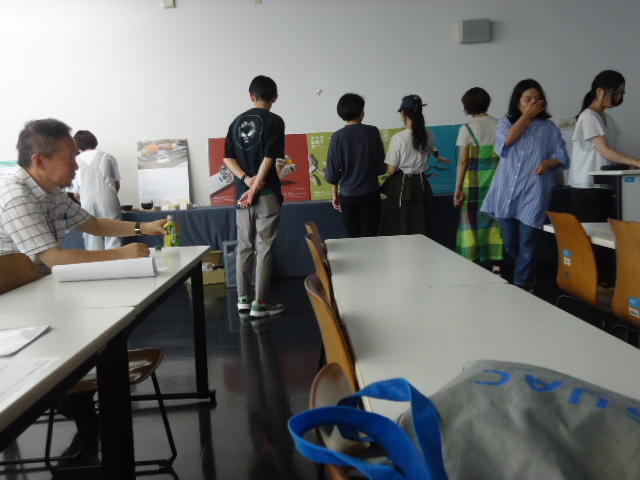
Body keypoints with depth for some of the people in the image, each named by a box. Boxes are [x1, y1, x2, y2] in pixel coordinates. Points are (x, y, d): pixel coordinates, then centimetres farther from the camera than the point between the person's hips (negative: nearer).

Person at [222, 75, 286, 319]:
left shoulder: (237, 121, 12)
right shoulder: (274, 121, -5)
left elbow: (228, 158, 5)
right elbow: (269, 158, -13)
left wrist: (247, 179, -5)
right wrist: (256, 188, -10)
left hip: (242, 193, 5)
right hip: (266, 194, -5)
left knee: (244, 247, 12)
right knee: (264, 248, 0)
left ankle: (243, 299, 17)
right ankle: (260, 303, 3)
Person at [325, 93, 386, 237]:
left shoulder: (337, 137, -5)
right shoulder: (372, 132, -5)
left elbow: (332, 171, -1)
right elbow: (381, 165, 0)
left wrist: (335, 195, 11)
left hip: (347, 195, 1)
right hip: (370, 193, -1)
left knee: (353, 237, 10)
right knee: (370, 237, 4)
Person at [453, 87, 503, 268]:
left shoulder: (466, 129, -5)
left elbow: (463, 162, -8)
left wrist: (458, 188, -4)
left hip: (474, 179, -3)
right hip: (496, 178, 3)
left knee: (472, 220, 6)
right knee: (495, 218, 9)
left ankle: (472, 263, 8)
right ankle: (496, 263, 11)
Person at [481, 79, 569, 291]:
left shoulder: (549, 127, 9)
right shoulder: (506, 122, 11)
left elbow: (561, 155, 6)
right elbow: (507, 139, -11)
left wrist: (548, 163, -15)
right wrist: (526, 115, -7)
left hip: (533, 192, -2)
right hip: (507, 192, 2)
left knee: (526, 243, -5)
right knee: (509, 243, 10)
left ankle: (522, 287, 3)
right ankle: (508, 281, 30)